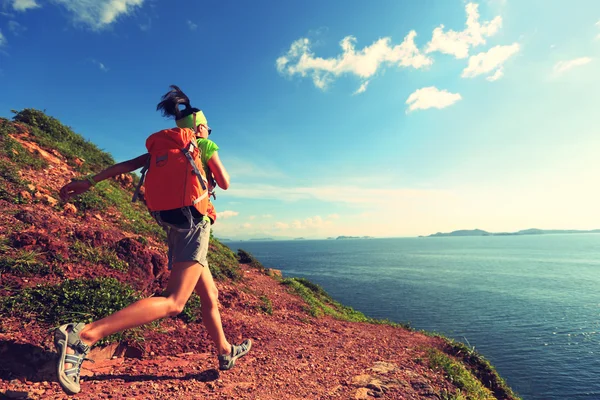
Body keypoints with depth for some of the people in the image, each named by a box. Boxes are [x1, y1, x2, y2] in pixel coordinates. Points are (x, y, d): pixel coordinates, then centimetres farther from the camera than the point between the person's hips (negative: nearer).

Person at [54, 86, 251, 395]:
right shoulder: (205, 145, 2)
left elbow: (129, 164, 8)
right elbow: (225, 183, 4)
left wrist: (90, 181, 6)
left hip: (174, 224, 9)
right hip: (193, 221, -8)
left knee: (210, 296, 17)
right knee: (174, 301, -14)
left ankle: (225, 353, 30)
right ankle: (83, 335, -24)